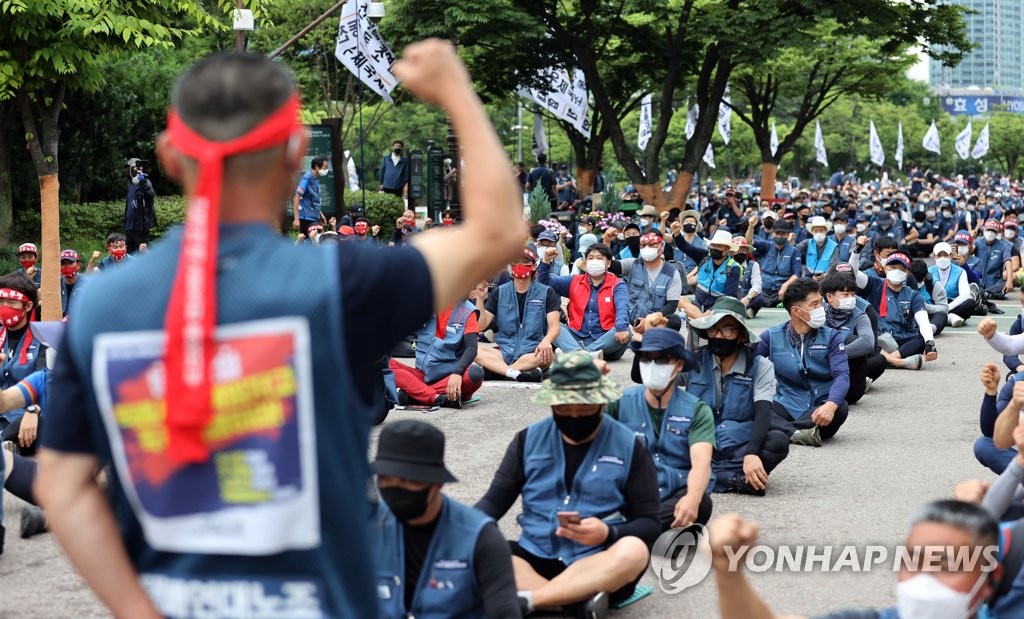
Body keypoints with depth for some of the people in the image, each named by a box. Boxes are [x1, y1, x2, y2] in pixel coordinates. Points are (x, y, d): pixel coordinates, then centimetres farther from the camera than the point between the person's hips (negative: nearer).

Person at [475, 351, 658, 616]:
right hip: (535, 558, 2)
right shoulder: (529, 439, 8)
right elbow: (495, 500, 7)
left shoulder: (628, 447, 2)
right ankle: (578, 600, -31)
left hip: (598, 566, -2)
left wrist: (608, 534, -21)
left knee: (633, 551, -36)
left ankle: (524, 600, -37)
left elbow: (650, 524, 0)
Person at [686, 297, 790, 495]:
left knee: (778, 441, -31)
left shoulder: (759, 367, 0)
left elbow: (763, 414, -14)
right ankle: (737, 480, -34)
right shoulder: (693, 362, 5)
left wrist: (751, 454, -31)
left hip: (739, 449, -1)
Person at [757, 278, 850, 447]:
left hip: (820, 408, 0)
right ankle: (797, 434, -46)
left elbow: (842, 375, -12)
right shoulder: (772, 336, 6)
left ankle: (782, 430, -37)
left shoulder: (831, 337, 3)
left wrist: (831, 405, -34)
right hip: (787, 406, 0)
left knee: (841, 408, -35)